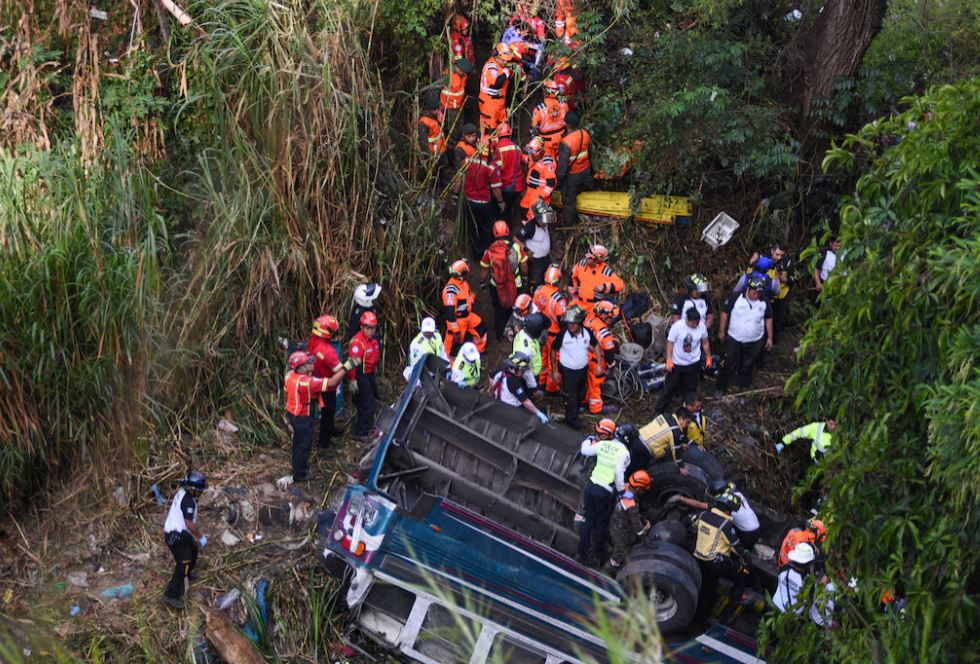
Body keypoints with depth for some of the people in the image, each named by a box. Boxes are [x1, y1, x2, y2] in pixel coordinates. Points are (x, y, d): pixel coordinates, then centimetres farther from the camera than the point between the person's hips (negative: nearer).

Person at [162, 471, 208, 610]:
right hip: (178, 536, -10)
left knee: (193, 550, 31)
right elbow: (190, 524, -24)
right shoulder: (188, 501, -24)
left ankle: (187, 574, 52)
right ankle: (171, 596, -10)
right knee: (183, 564, -9)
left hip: (172, 532, 10)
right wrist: (201, 537, -11)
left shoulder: (181, 493, 6)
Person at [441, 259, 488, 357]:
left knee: (481, 330, 19)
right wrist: (455, 329, -27)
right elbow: (449, 311, -32)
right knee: (454, 341, 1)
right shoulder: (451, 289, -32)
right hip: (457, 319, -9)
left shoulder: (463, 282, -2)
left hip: (468, 315, 9)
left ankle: (478, 351, 40)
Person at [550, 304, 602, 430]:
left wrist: (599, 363, -2)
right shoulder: (562, 334, -25)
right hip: (567, 371, -4)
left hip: (583, 369, 4)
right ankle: (572, 419, 33)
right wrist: (554, 371, -8)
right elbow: (553, 350, -12)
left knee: (580, 394, 24)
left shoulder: (587, 332, -16)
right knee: (570, 397, 10)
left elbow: (595, 345, 3)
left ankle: (576, 409, 51)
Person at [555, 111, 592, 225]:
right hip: (585, 171, 5)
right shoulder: (585, 134, -15)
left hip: (571, 175, -5)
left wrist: (559, 176, -9)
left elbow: (563, 163, -26)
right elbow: (590, 151, 3)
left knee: (569, 198, 17)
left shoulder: (565, 143, -35)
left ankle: (568, 221, 35)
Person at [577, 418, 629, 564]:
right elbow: (618, 473, -21)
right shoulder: (623, 452, -11)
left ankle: (582, 553, 23)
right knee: (601, 524, 14)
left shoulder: (602, 445, -1)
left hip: (590, 486, 4)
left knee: (589, 520, 18)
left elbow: (584, 450, 13)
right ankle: (596, 555, 26)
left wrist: (588, 440, 32)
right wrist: (622, 490, -9)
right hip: (604, 492, -4)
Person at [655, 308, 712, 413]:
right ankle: (659, 410, 17)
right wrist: (669, 359, -21)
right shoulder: (677, 326, -22)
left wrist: (708, 357, 9)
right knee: (670, 387, 5)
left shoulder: (702, 327, -12)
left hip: (693, 363, 3)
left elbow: (705, 343, 4)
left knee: (691, 388, 15)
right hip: (677, 363, -3)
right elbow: (670, 343, -15)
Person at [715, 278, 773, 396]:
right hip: (734, 339, -2)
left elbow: (769, 319, 4)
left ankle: (745, 386, 36)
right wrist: (722, 331, -4)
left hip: (754, 341, 2)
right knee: (729, 364, 5)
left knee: (748, 366, 17)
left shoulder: (765, 302, -7)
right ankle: (720, 388, 19)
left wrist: (770, 338, 6)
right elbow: (725, 312, -7)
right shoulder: (735, 298, -17)